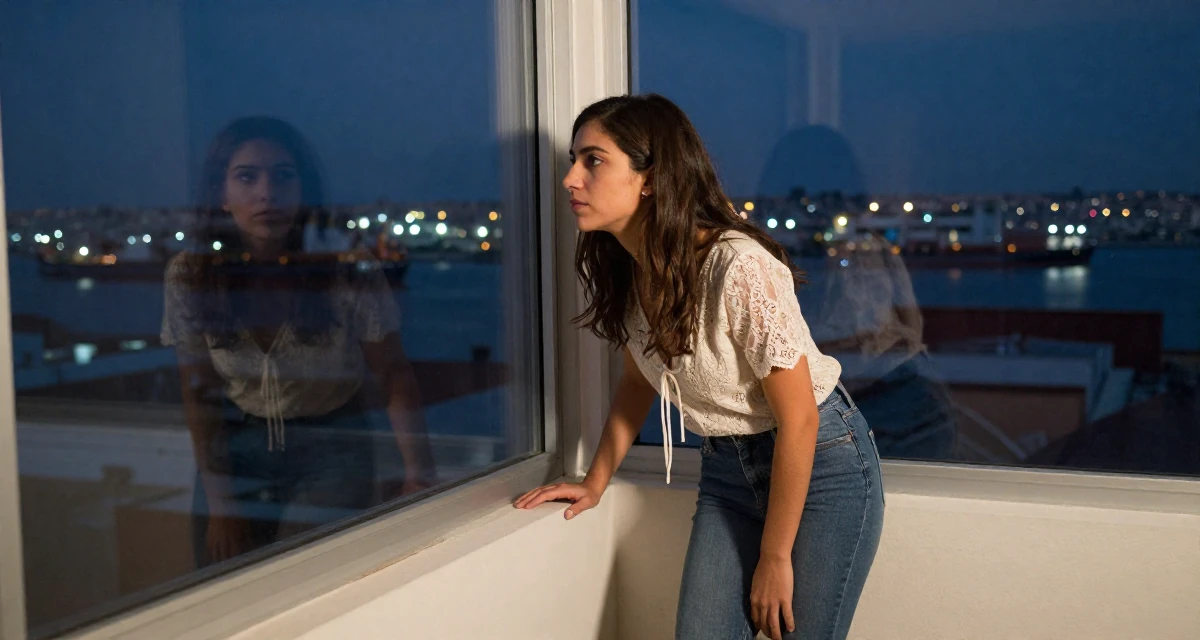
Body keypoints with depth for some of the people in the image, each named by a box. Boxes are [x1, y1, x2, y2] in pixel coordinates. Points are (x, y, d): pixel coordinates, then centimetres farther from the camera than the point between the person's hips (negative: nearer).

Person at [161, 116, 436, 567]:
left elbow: (393, 374, -11)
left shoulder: (348, 271, -18)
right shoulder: (190, 275, -11)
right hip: (235, 448, 2)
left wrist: (419, 472, -22)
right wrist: (219, 503, -7)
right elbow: (199, 394, -5)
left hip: (331, 450, -2)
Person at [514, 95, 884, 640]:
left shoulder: (739, 266, -27)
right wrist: (595, 483, 5)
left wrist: (774, 560, -15)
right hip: (727, 470, 6)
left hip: (821, 465, -6)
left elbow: (798, 419, -21)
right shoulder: (623, 270, -5)